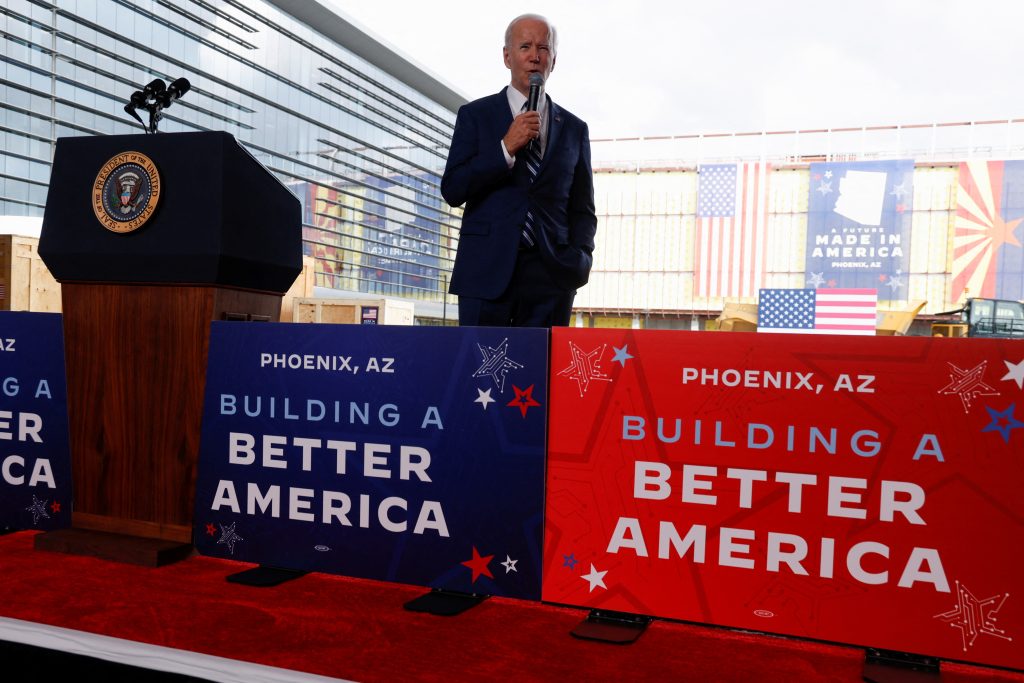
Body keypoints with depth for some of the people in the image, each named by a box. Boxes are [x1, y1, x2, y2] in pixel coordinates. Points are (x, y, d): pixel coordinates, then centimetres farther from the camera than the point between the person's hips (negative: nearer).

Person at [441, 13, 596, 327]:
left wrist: (581, 257, -3)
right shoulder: (475, 115, 9)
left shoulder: (574, 129, 15)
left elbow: (582, 208, 16)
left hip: (551, 276, 2)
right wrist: (506, 148, -10)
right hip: (488, 270, -1)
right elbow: (452, 191, 0)